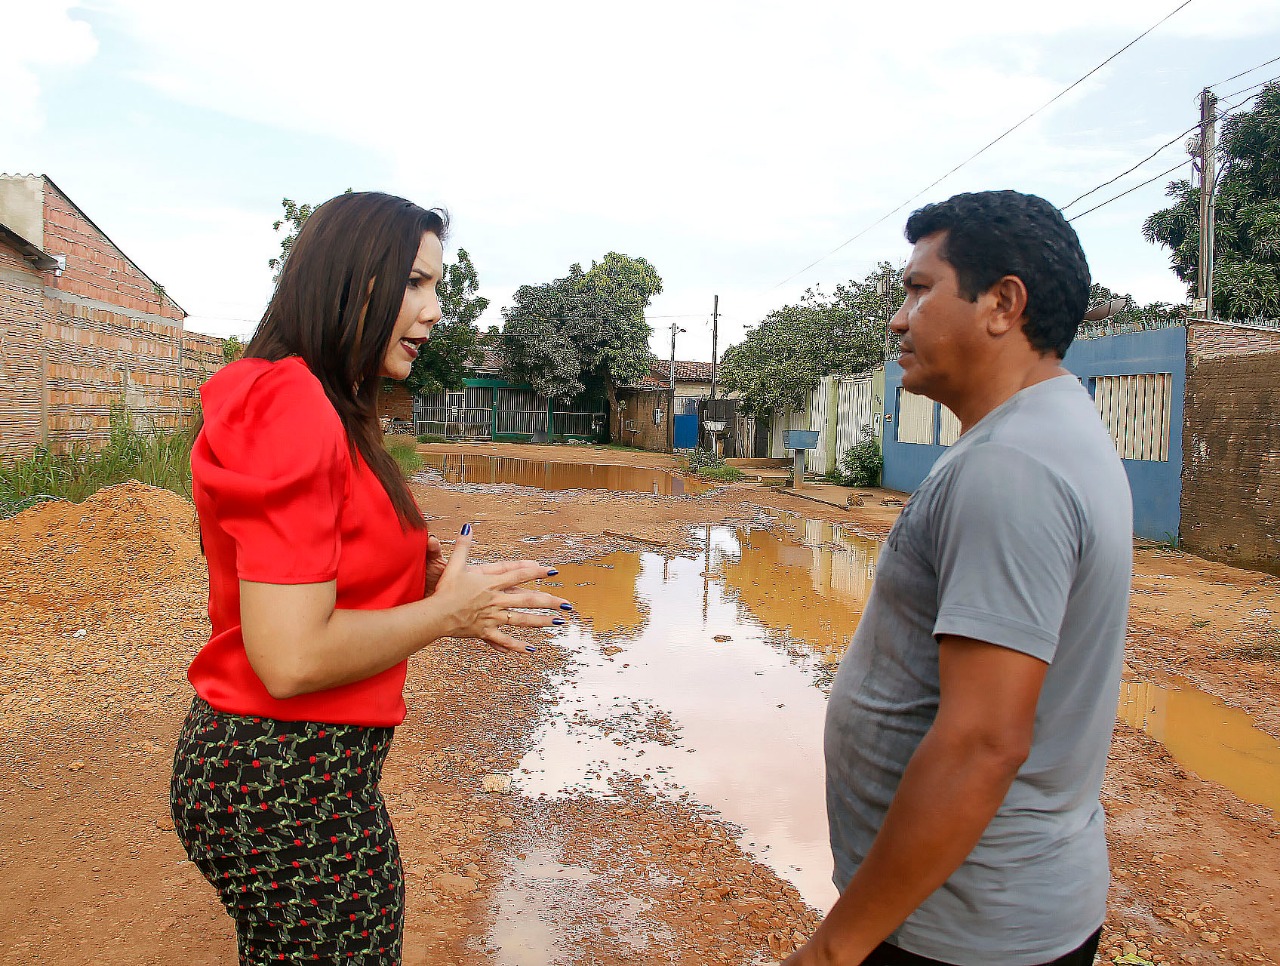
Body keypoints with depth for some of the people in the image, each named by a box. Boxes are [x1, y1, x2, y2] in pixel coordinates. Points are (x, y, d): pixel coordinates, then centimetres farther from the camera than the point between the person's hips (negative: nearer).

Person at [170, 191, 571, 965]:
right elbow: (292, 658, -26)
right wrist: (444, 612, -14)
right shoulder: (292, 413, -22)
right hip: (291, 785, -9)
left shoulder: (328, 412, 9)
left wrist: (418, 576, 1)